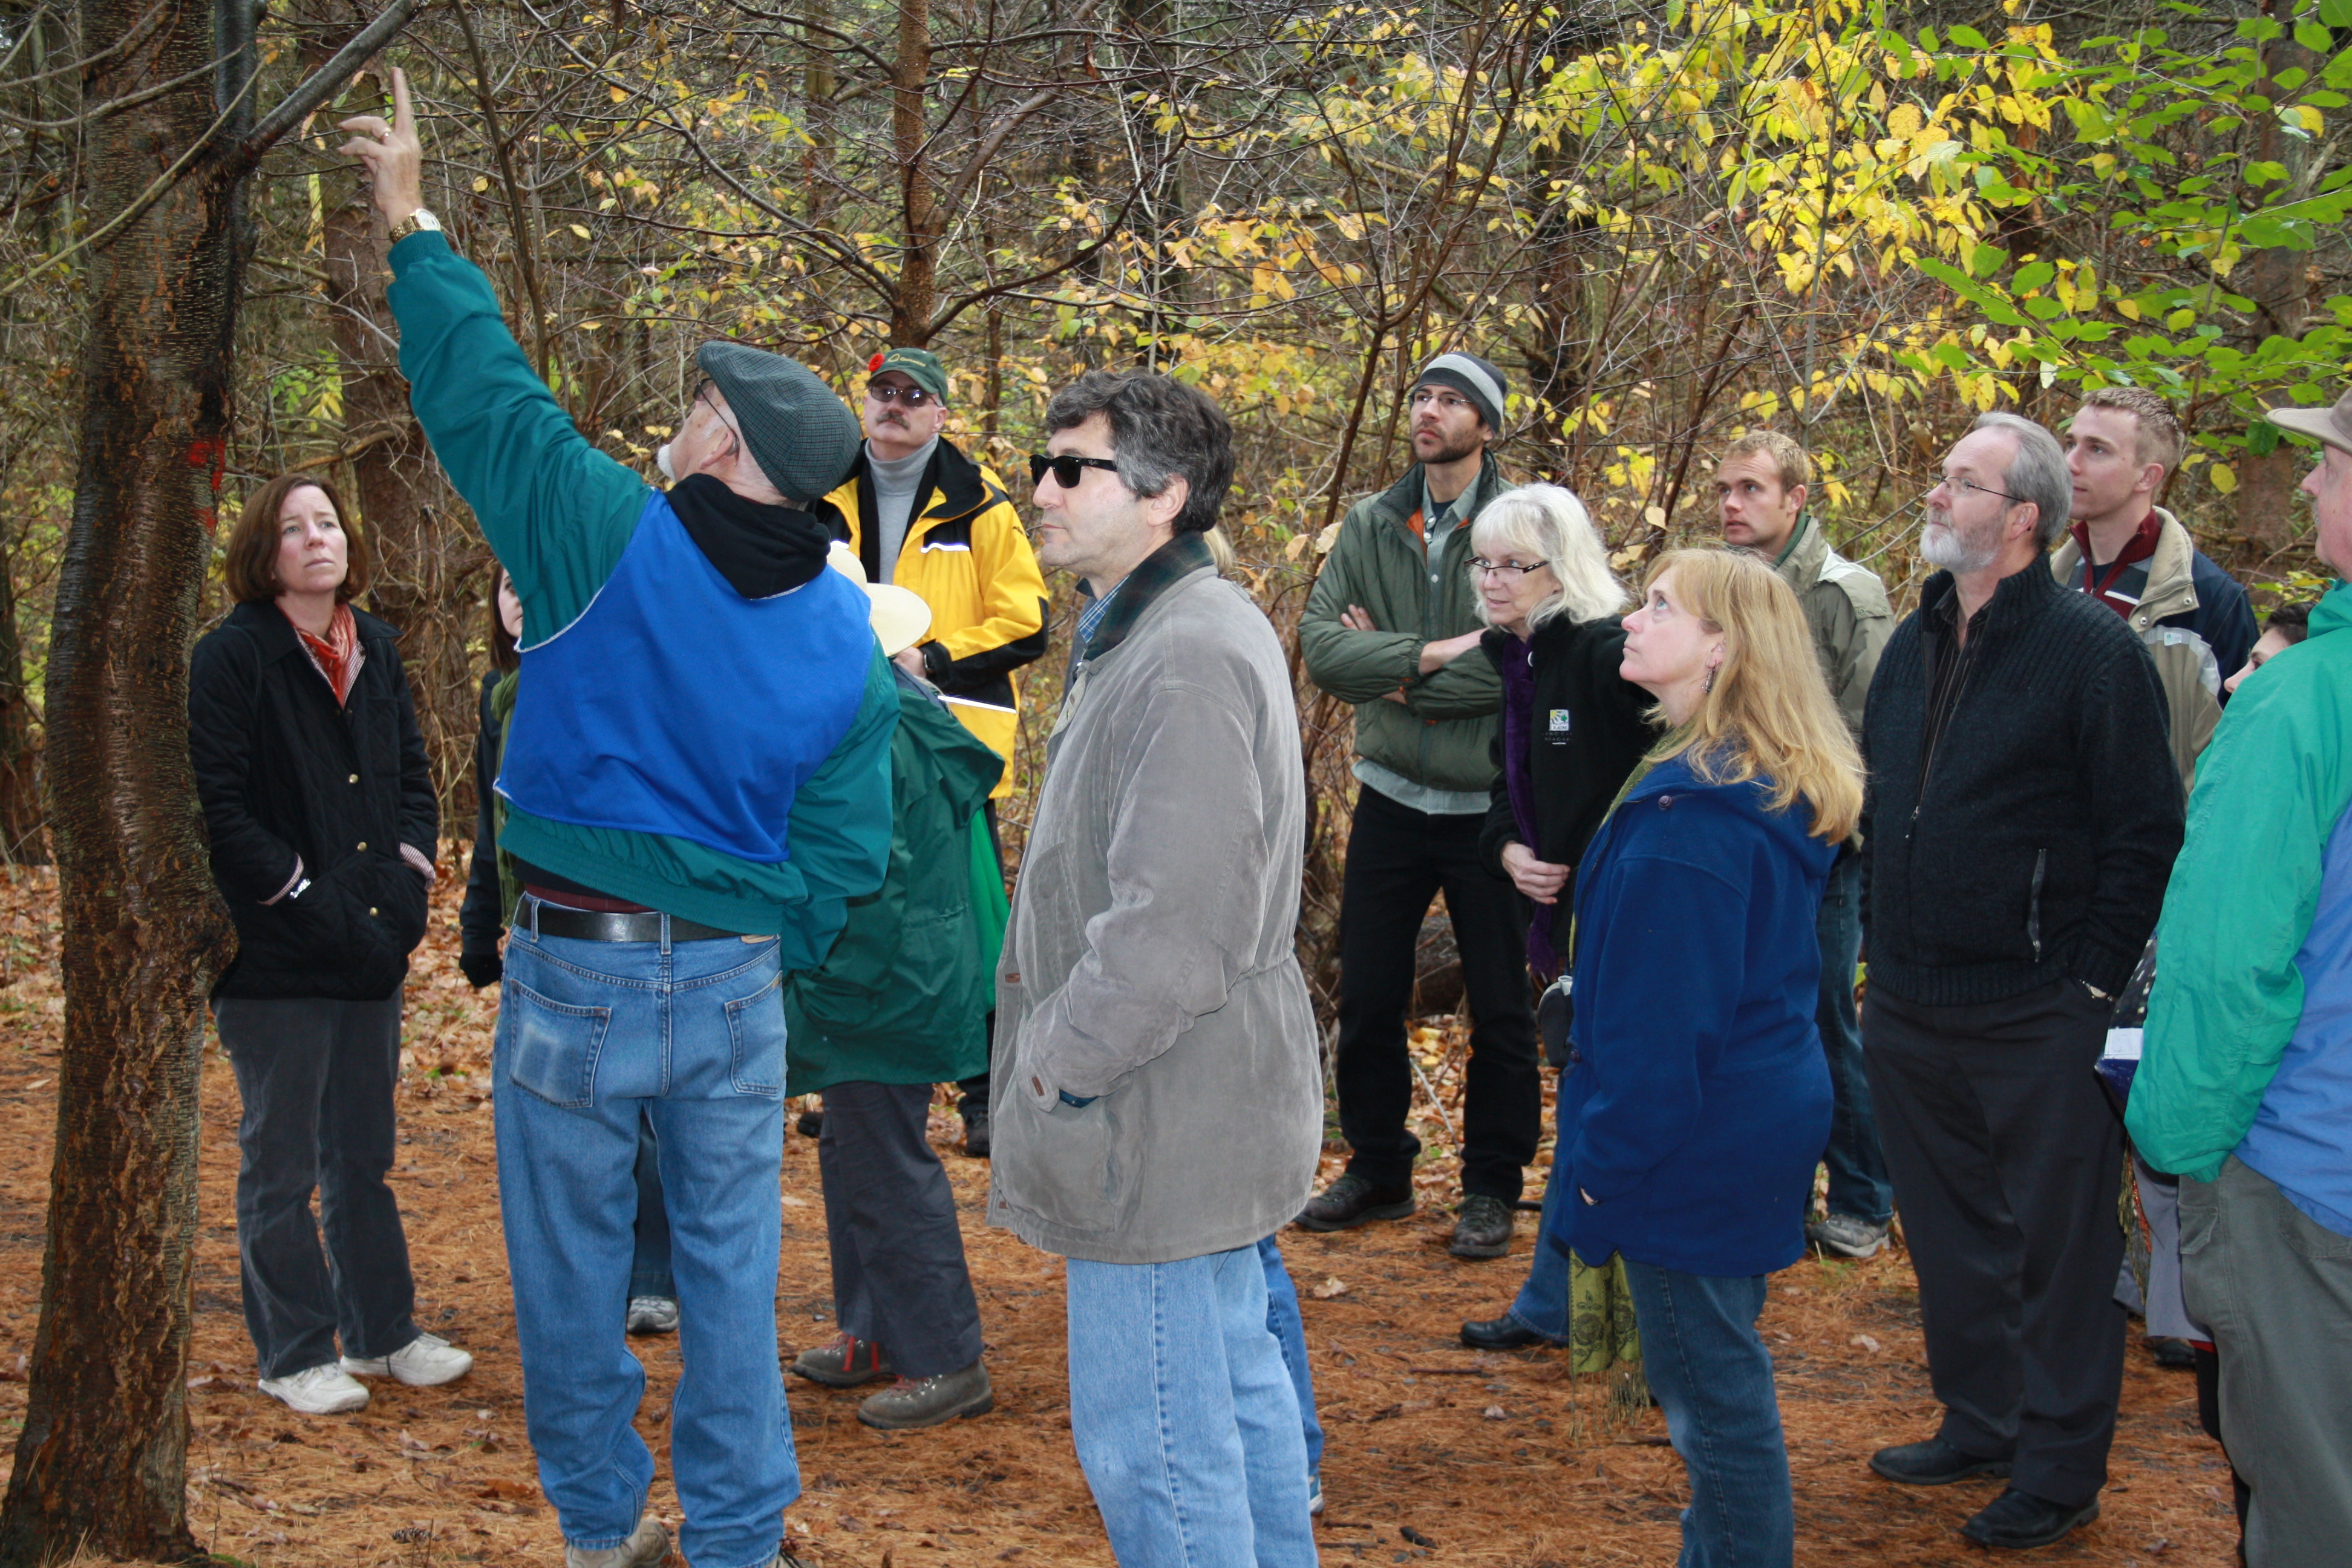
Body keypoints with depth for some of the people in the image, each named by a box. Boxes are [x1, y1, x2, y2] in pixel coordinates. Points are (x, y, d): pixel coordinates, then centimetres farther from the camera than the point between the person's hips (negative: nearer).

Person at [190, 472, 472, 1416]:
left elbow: (413, 773, 16)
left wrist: (408, 878, 2)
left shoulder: (375, 649, 9)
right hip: (275, 958, -6)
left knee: (364, 1154, 17)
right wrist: (303, 897, -16)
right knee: (281, 1165, 5)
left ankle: (382, 1331, 28)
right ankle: (293, 1356, 15)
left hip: (371, 950, 6)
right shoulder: (231, 657, -11)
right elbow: (219, 808, -15)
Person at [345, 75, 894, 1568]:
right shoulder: (847, 639, -1)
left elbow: (484, 391, -3)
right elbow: (845, 853, 1)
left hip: (577, 977, -3)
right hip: (737, 985, 3)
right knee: (732, 1266, 12)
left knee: (574, 1267, 12)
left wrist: (414, 223, 10)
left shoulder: (612, 540, -13)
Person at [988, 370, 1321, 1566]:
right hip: (1203, 1104, 11)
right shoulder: (1146, 633, 14)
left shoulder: (1189, 659, -21)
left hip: (1159, 1118, -11)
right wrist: (1057, 1045, 16)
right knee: (1236, 1381, 21)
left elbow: (1171, 924, -27)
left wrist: (1067, 1064, -17)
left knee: (1151, 1437, -5)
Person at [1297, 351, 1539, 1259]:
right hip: (1391, 800, 4)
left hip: (1491, 805, -4)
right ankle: (1378, 1169, 29)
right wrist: (1431, 654, -21)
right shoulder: (1370, 525, 3)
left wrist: (1398, 674, -14)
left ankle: (1492, 1186, 22)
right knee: (1367, 998, 12)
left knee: (1500, 1012, 8)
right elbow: (1320, 643, -9)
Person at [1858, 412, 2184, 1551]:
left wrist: (2092, 983, -12)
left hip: (2037, 1021, -7)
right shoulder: (1914, 644, 11)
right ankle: (1980, 1423, 32)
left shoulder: (2091, 649, -11)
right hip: (1910, 1012, 7)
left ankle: (2059, 1468, 15)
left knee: (2057, 1244, 4)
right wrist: (1885, 948, 15)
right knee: (1948, 1232, 17)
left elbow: (2145, 833, -11)